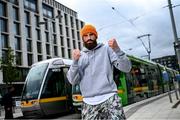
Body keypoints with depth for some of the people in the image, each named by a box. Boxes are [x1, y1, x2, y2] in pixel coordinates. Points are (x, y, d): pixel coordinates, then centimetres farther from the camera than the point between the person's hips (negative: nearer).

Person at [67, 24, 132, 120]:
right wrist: (75, 62, -11)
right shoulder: (79, 56, 11)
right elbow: (72, 81, 3)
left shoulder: (106, 49, 4)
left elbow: (126, 68, -3)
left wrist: (117, 50, -17)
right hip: (89, 102, 2)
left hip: (109, 98, -2)